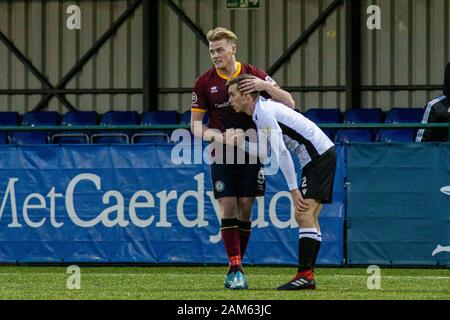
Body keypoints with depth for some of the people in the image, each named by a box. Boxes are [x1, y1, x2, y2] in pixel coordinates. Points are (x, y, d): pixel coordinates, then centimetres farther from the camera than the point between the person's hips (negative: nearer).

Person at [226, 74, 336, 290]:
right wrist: (240, 143, 9)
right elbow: (265, 153, 18)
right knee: (307, 217, 10)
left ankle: (304, 275, -21)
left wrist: (293, 190, -20)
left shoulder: (264, 113, -16)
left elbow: (281, 154, -21)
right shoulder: (261, 111, 15)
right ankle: (307, 276, 9)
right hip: (319, 157, 10)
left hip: (319, 156, -10)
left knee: (304, 214, -16)